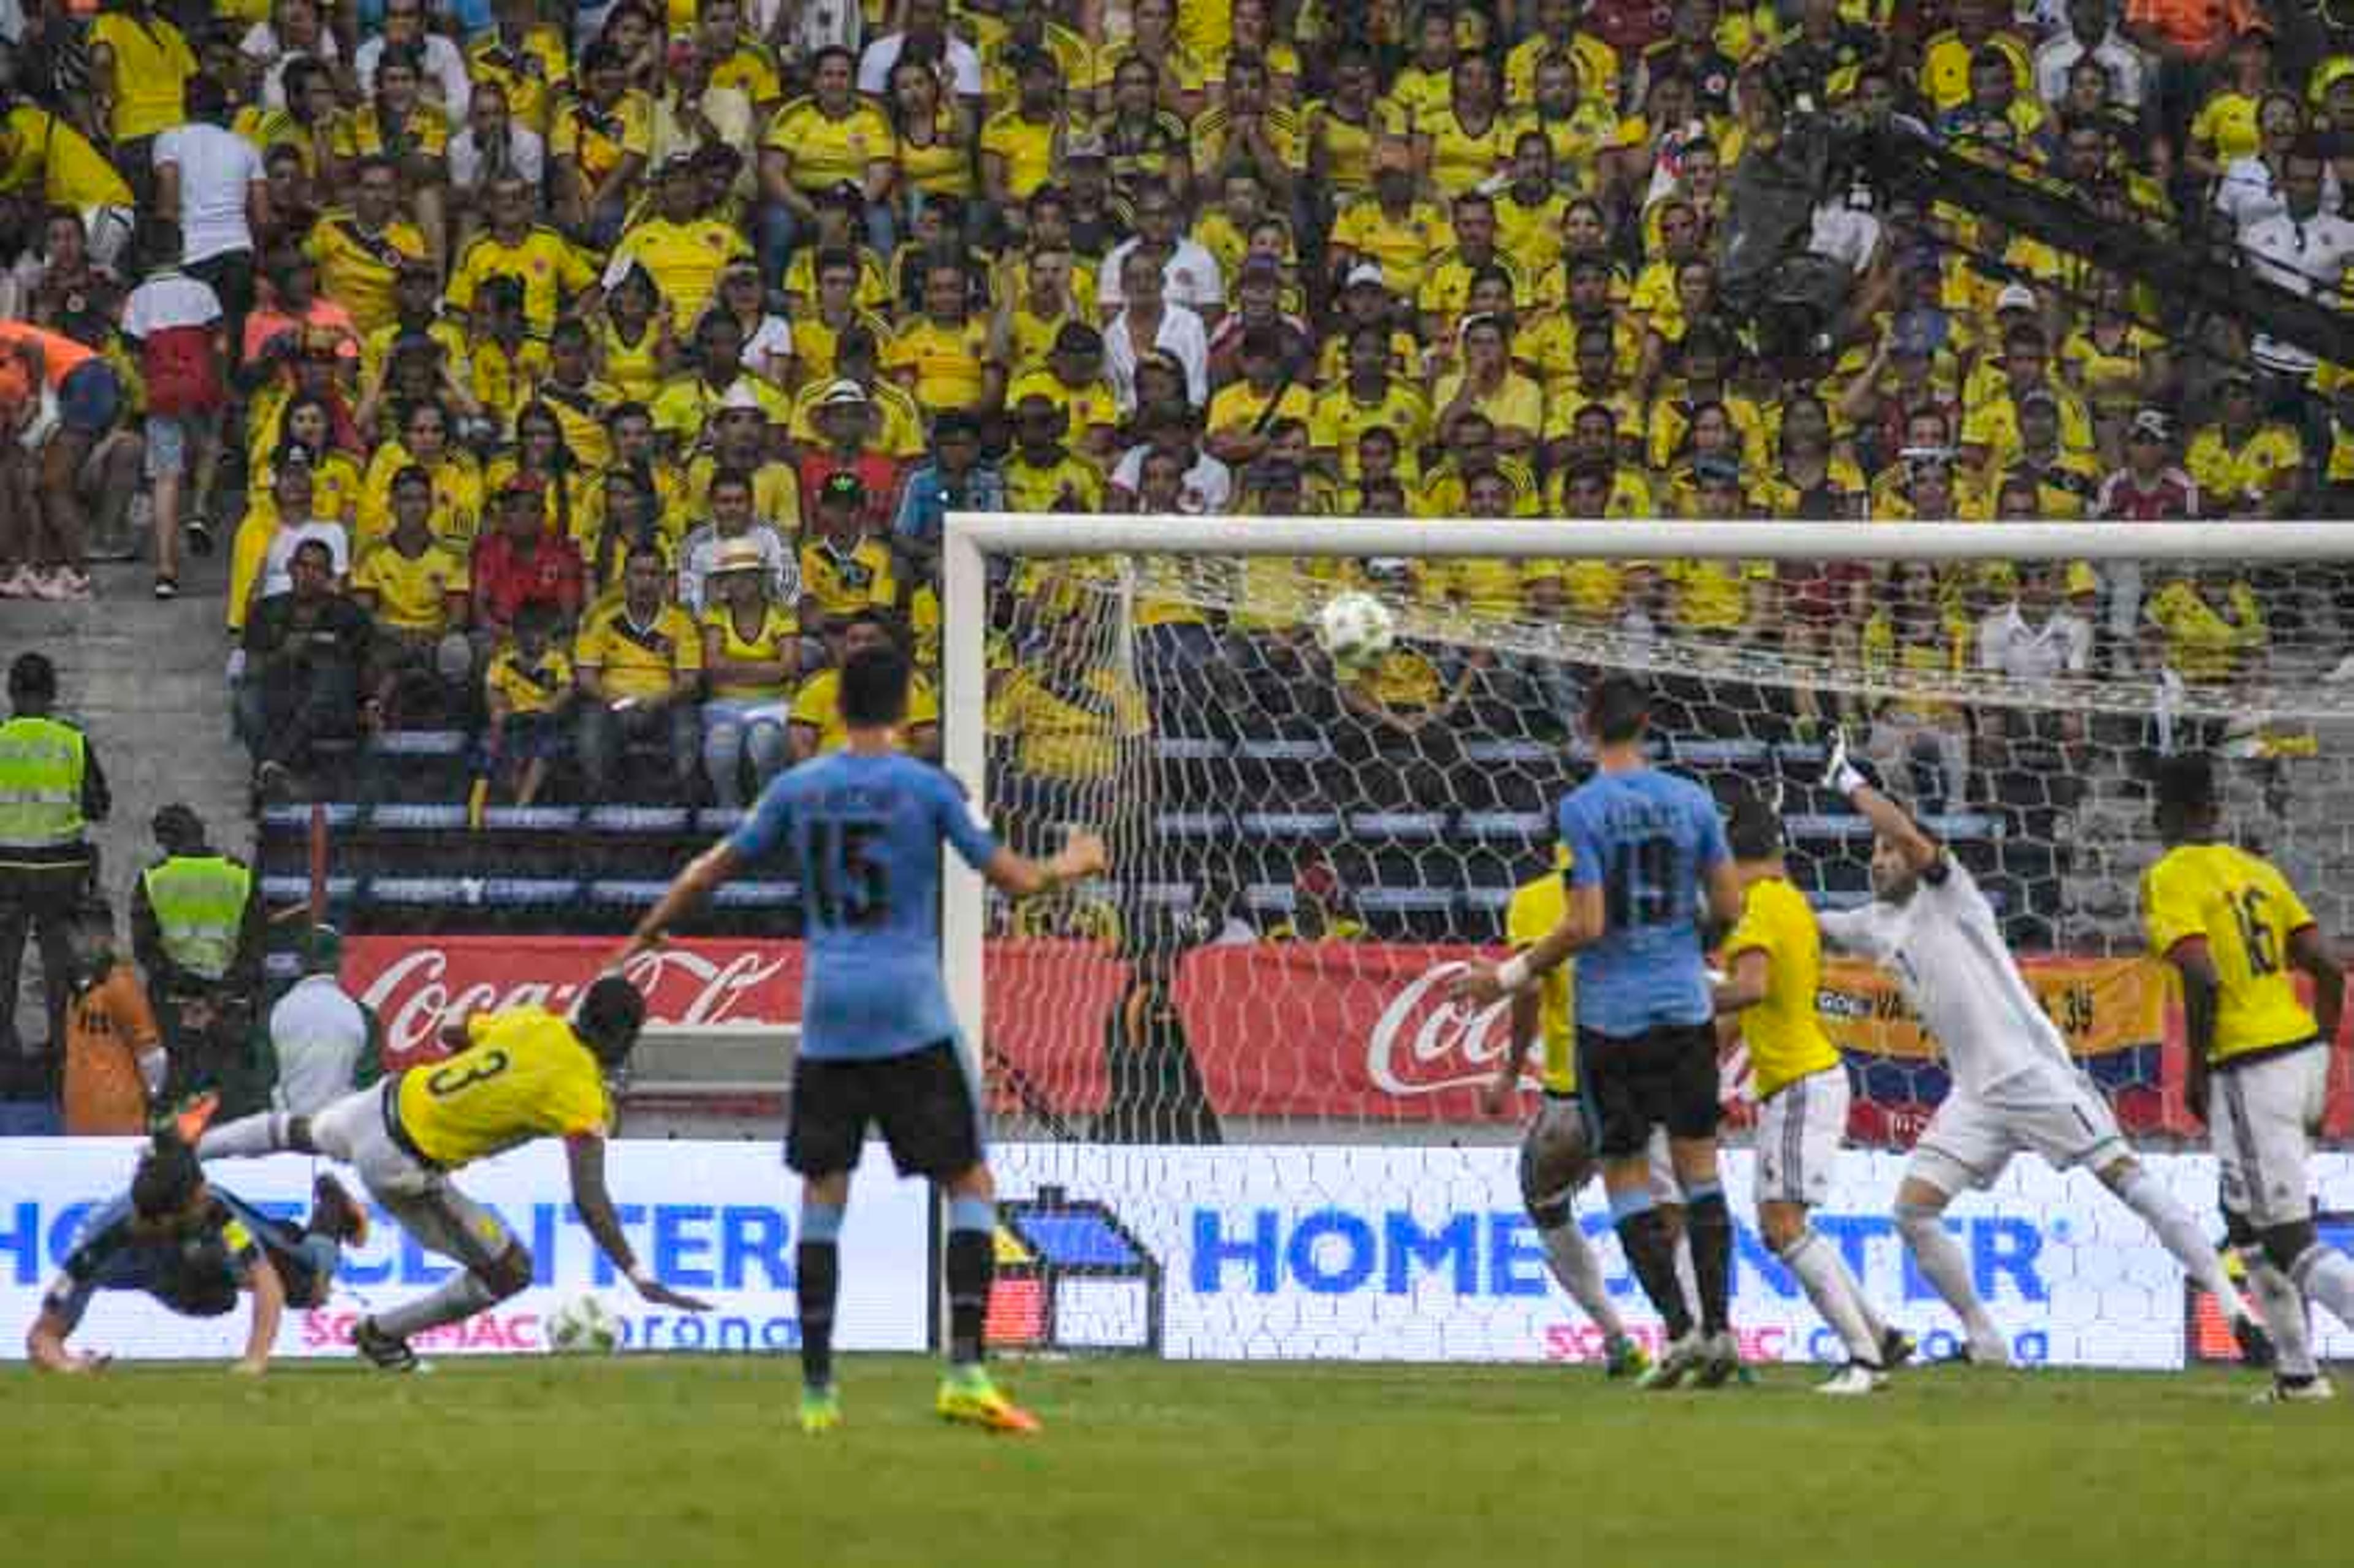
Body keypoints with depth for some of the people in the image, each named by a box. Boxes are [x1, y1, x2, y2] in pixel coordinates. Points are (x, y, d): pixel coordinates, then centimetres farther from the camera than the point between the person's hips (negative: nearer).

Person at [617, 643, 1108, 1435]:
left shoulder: (798, 789, 5)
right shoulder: (927, 788, -3)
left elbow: (712, 870, 12)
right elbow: (1016, 878, -1)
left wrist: (646, 936, 28)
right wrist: (1073, 864, 20)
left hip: (827, 1018, 3)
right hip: (911, 1017, -3)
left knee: (822, 1196, 9)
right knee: (971, 1185, 5)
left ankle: (817, 1391, 5)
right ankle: (966, 1371, -8)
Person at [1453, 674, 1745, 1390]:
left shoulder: (1582, 809, -11)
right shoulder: (1691, 801, 1)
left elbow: (1585, 925, -15)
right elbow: (1729, 907, 4)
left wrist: (1510, 975, -4)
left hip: (1610, 1014, -3)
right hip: (1684, 1004, 3)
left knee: (1626, 1176, 5)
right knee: (1698, 1166, 10)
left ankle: (1680, 1327, -5)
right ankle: (1718, 1326, 5)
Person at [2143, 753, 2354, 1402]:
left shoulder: (2169, 879, -7)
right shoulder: (2258, 870, 15)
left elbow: (2204, 979, -20)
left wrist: (2196, 1073, -10)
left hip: (2248, 1069, -8)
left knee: (2291, 1242, -9)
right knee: (2247, 1222, 24)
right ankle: (2298, 1372, 27)